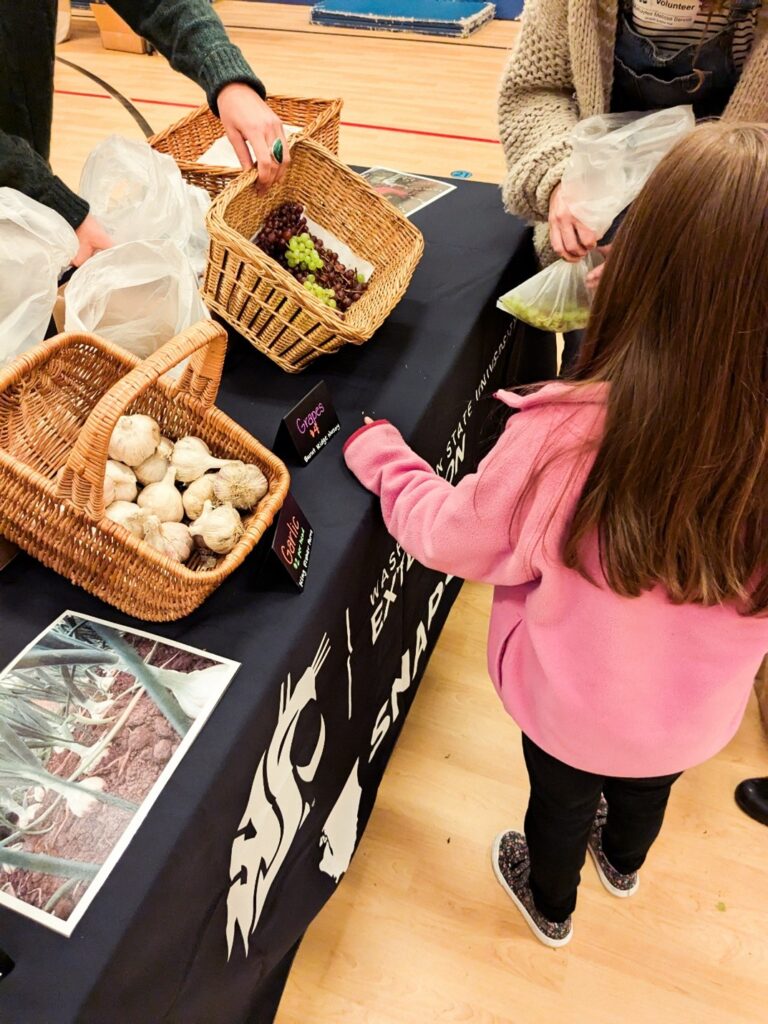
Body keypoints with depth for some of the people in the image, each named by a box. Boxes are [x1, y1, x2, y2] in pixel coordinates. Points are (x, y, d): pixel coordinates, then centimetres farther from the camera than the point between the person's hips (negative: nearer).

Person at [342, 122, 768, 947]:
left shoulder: (565, 437, -38)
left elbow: (450, 537, -20)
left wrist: (376, 452, -4)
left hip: (573, 709, -2)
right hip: (697, 716, 3)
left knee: (562, 801, 31)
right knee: (645, 789, 36)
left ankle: (550, 904, 63)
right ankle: (623, 862, 70)